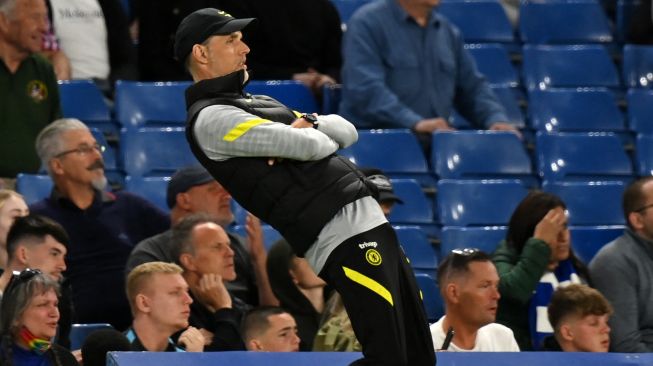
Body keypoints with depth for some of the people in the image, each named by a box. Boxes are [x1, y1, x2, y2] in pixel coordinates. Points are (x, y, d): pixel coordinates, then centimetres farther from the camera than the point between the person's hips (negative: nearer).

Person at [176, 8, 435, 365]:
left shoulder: (260, 104, 24)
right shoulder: (211, 119, -7)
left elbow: (347, 131, 20)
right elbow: (309, 146, -15)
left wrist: (309, 124, -1)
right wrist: (314, 137, 8)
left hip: (373, 225, 10)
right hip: (346, 238, -10)